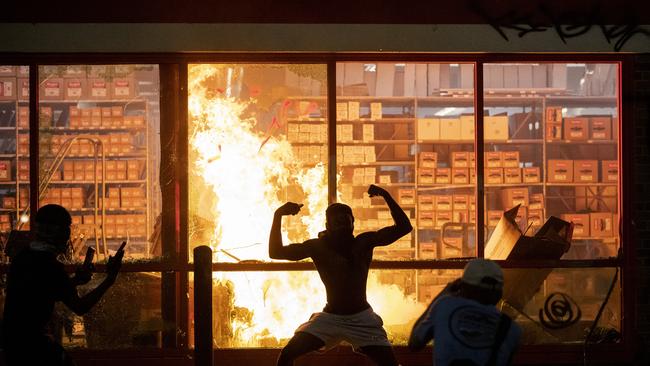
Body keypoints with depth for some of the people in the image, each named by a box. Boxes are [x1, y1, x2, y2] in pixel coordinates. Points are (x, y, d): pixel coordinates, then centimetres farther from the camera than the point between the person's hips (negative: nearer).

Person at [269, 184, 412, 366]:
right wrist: (278, 215, -23)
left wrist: (386, 196, -24)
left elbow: (404, 227, -14)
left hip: (362, 318, 0)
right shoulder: (318, 246, -9)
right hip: (329, 317, 0)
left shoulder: (364, 242, -9)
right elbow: (276, 252, -13)